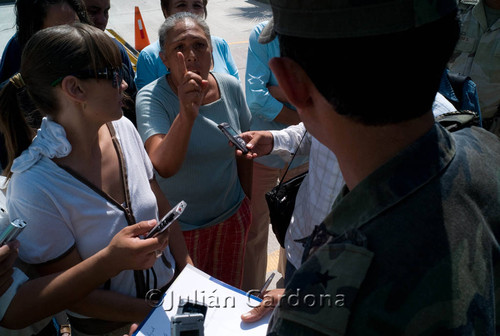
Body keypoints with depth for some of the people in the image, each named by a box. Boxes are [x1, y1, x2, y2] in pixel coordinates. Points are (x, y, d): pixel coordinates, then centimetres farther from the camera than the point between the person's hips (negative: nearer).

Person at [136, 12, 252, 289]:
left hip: (233, 215, 4)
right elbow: (164, 167, -37)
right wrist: (186, 113, -51)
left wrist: (248, 201, 12)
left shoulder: (231, 87, -8)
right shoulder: (151, 97, -20)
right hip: (180, 226, -3)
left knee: (230, 294, 22)